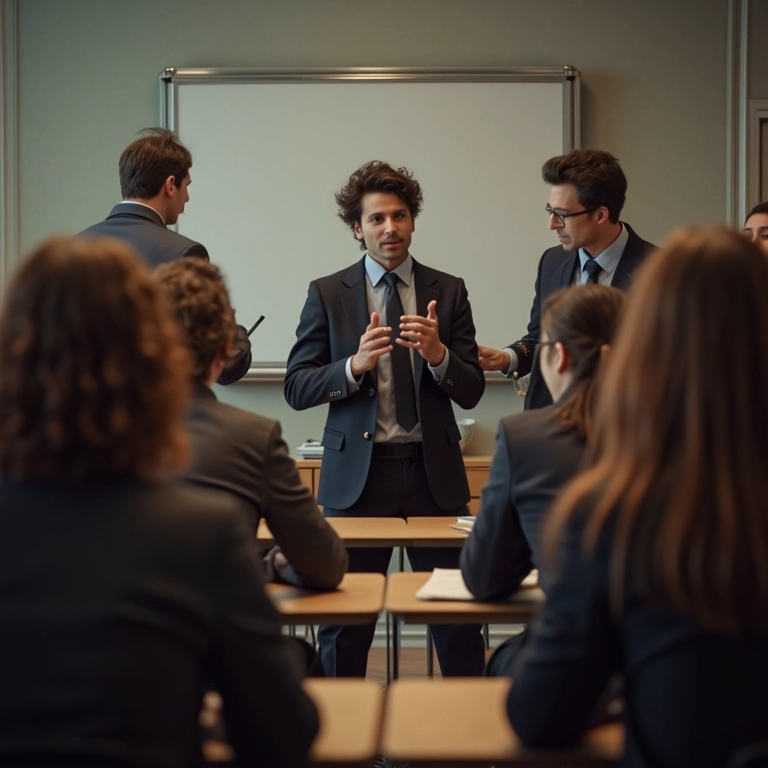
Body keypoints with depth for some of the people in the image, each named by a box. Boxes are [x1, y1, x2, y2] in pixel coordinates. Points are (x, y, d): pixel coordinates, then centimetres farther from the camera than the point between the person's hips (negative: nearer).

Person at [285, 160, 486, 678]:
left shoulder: (448, 291, 7)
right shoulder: (327, 294, 5)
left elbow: (471, 392, 3)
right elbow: (296, 388, -1)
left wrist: (438, 354, -17)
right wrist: (354, 366, -18)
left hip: (434, 473, 1)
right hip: (356, 474, 0)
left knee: (459, 620, 1)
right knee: (344, 624, 5)